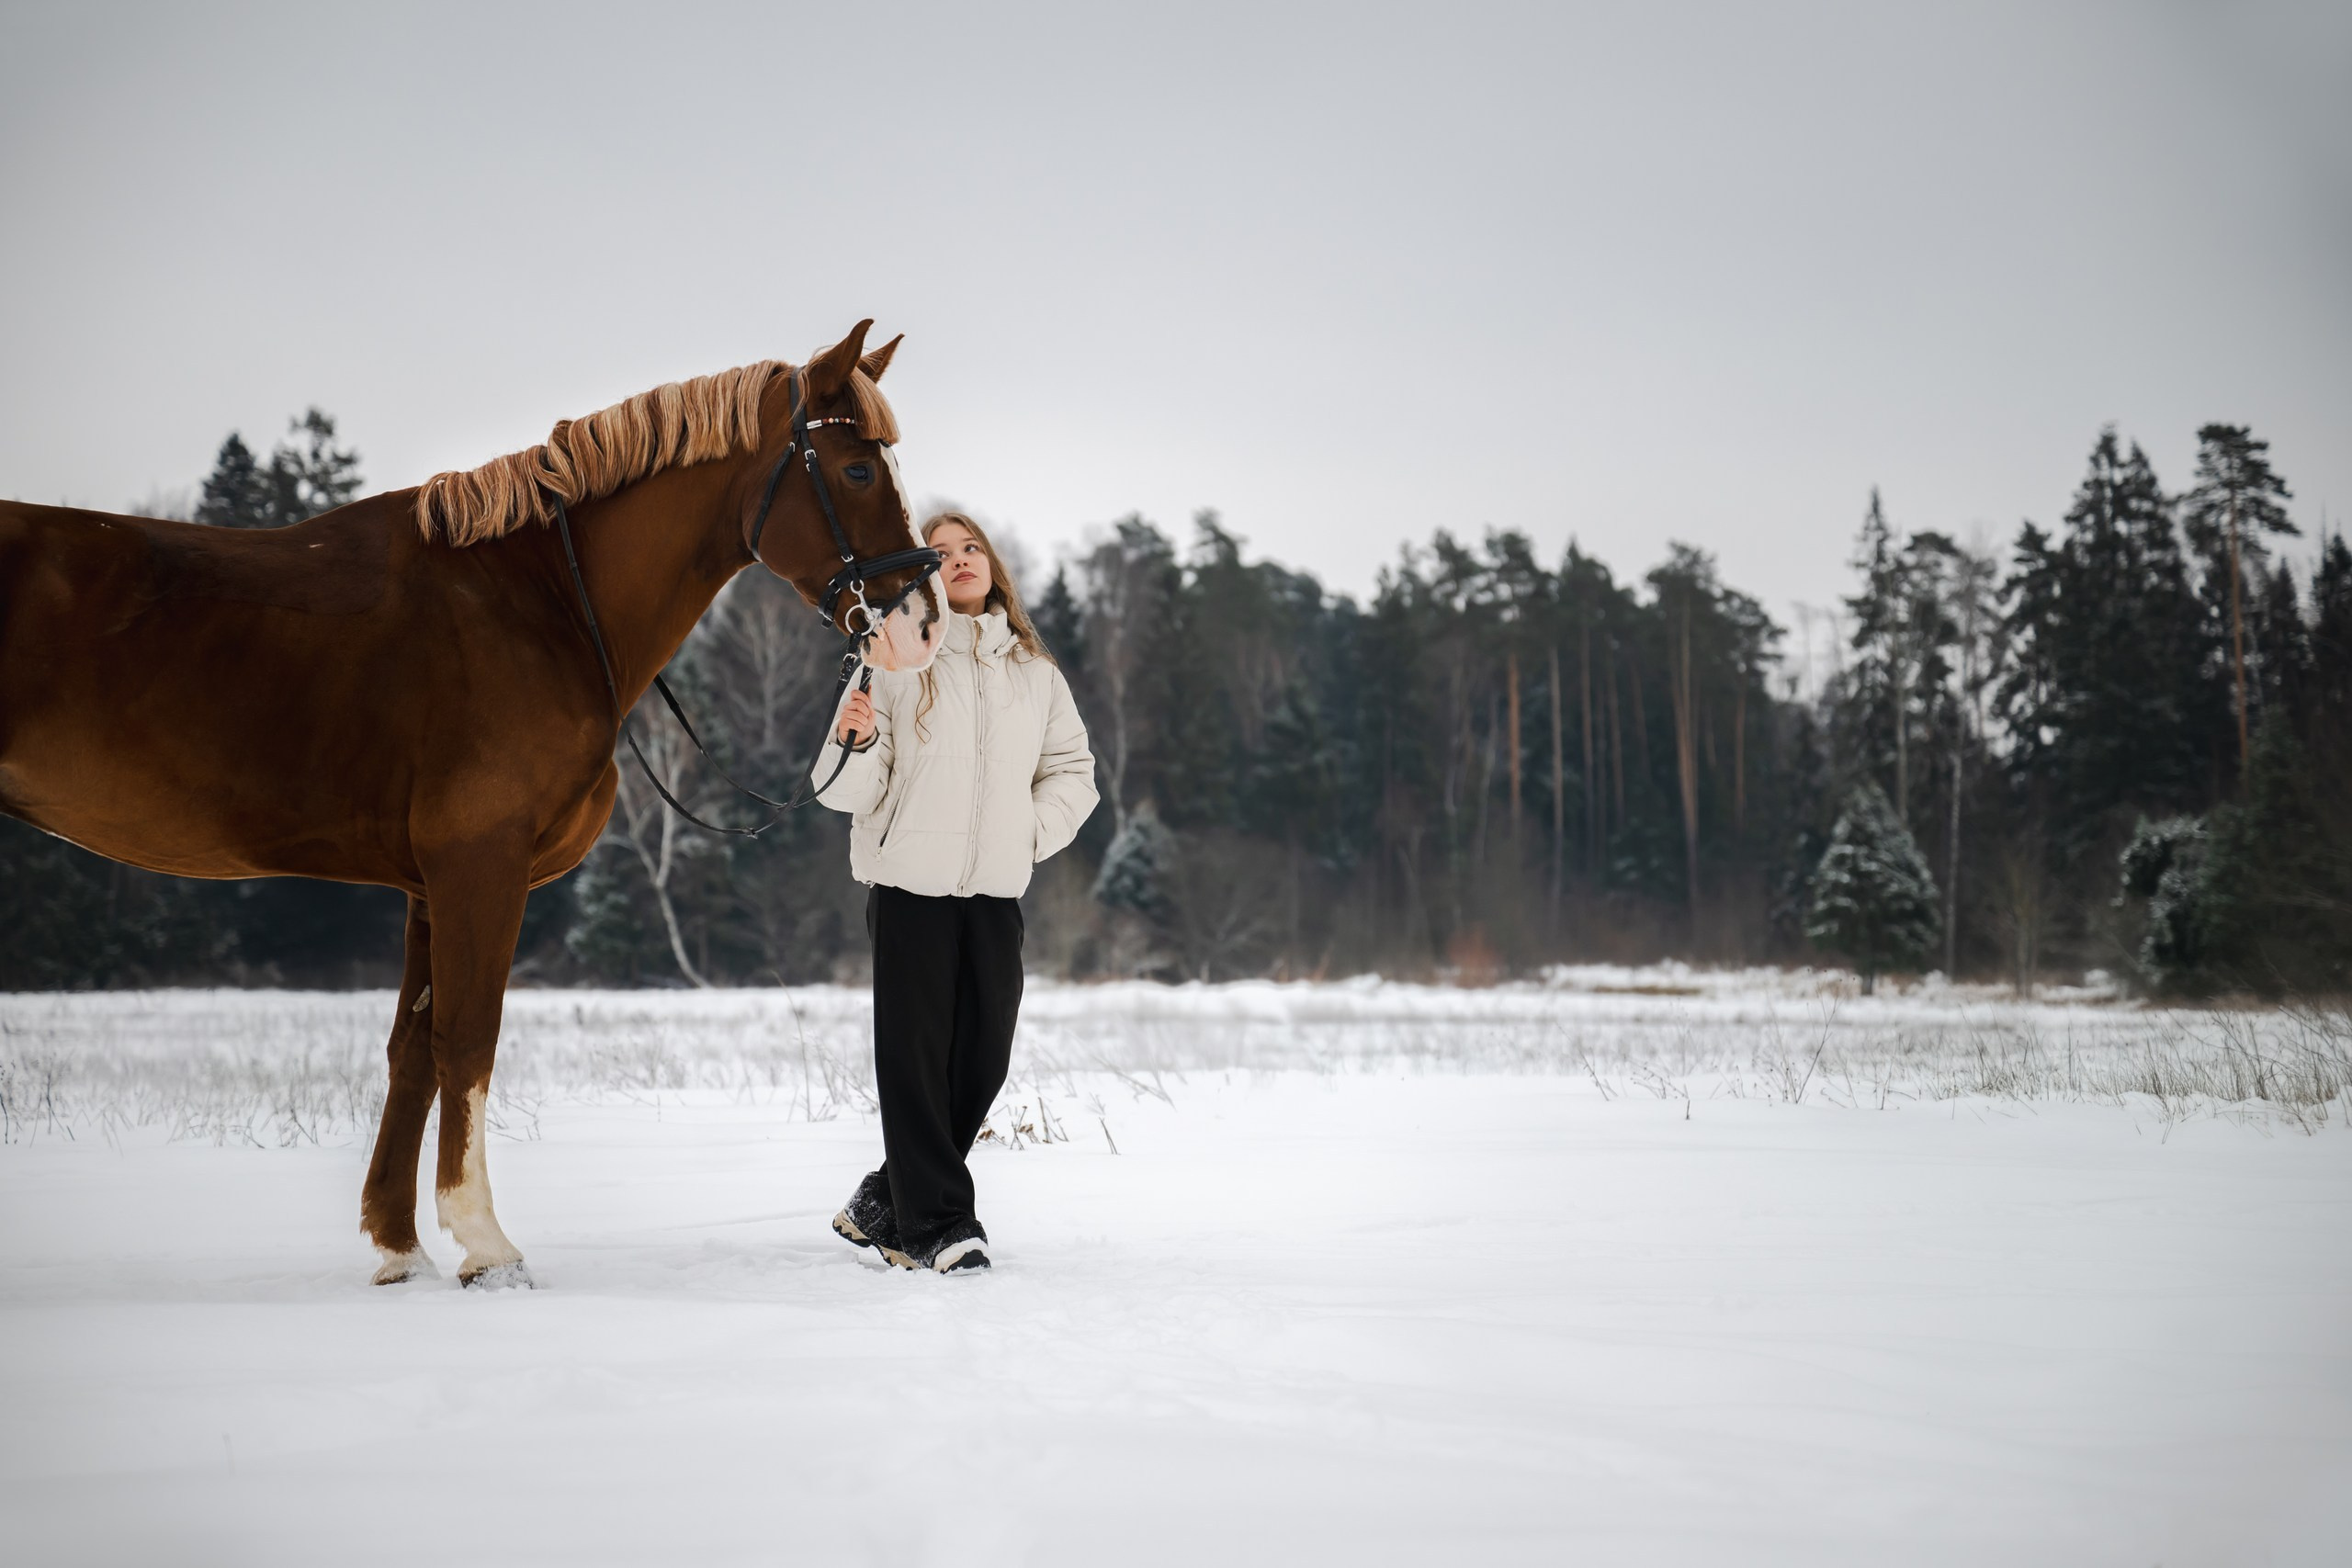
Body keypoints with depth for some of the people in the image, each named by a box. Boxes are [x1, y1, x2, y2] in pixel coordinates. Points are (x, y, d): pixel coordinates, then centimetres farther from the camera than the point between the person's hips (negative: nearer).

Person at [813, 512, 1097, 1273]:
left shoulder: (1035, 671, 11)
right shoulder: (894, 661, 0)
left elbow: (1072, 771, 17)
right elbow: (847, 791, -3)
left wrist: (1032, 834, 2)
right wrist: (855, 743, -24)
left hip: (996, 892, 4)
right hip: (910, 886, -4)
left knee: (983, 1057, 7)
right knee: (916, 1055, -4)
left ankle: (885, 1202, 22)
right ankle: (934, 1225, 2)